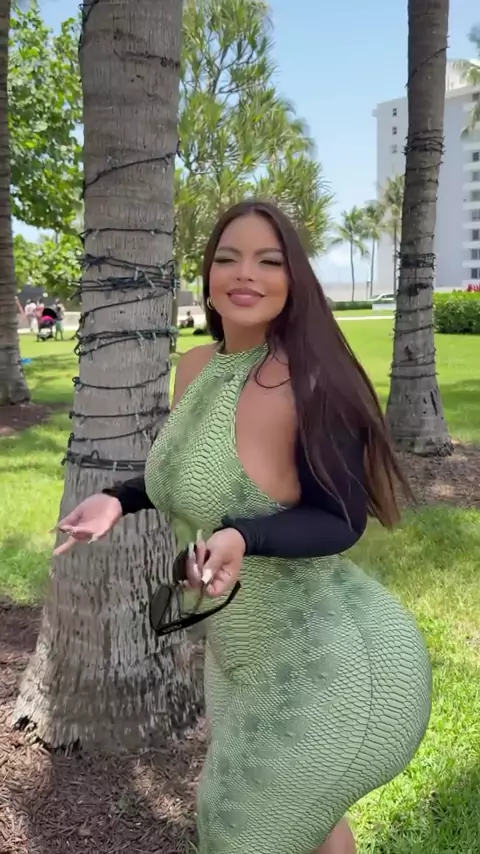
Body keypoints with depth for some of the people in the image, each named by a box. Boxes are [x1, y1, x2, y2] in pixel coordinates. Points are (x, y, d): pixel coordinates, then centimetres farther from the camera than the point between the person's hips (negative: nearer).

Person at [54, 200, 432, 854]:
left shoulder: (308, 384, -25)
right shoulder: (195, 368, -1)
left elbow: (341, 520, -19)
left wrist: (242, 539, -35)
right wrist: (121, 498, 0)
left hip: (332, 671, -8)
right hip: (247, 658, 8)